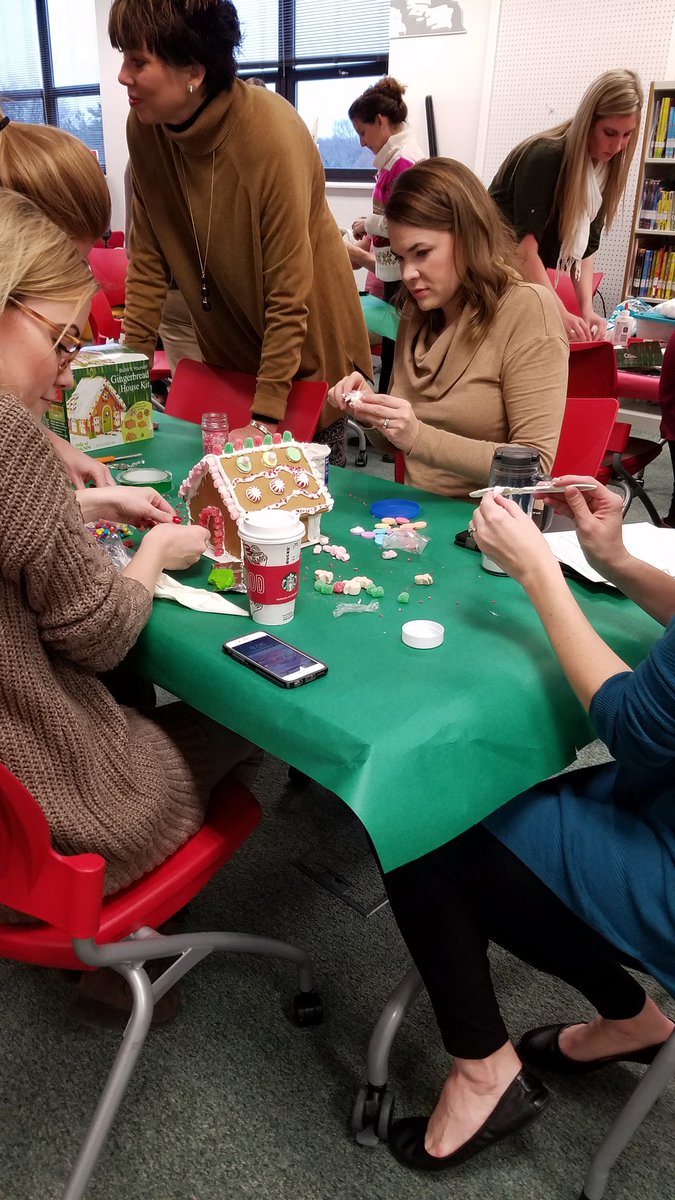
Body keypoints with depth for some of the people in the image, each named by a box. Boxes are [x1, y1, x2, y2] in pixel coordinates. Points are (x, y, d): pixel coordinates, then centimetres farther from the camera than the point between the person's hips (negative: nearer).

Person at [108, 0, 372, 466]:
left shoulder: (273, 135, -28)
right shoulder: (144, 127, -11)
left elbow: (288, 296, -26)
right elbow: (148, 258, -2)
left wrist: (266, 418, -25)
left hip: (308, 347, -5)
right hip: (227, 350, 5)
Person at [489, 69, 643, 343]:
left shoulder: (605, 169, 2)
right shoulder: (544, 156, -20)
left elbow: (584, 245, 1)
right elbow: (525, 243, -27)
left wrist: (587, 308, -14)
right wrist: (560, 314, -34)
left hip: (527, 278, 7)